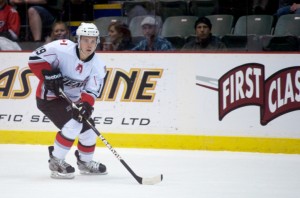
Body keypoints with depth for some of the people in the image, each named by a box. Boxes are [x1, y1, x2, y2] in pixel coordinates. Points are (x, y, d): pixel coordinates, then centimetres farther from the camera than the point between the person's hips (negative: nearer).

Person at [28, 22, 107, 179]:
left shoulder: (97, 65, -9)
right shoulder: (62, 48, -25)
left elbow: (92, 90, -13)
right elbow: (35, 58, -20)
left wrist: (86, 105, -33)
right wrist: (49, 75, -30)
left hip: (71, 99, 7)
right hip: (48, 96, -7)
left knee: (88, 127, 8)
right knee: (74, 124, -24)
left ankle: (85, 162, 34)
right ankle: (56, 162, -10)